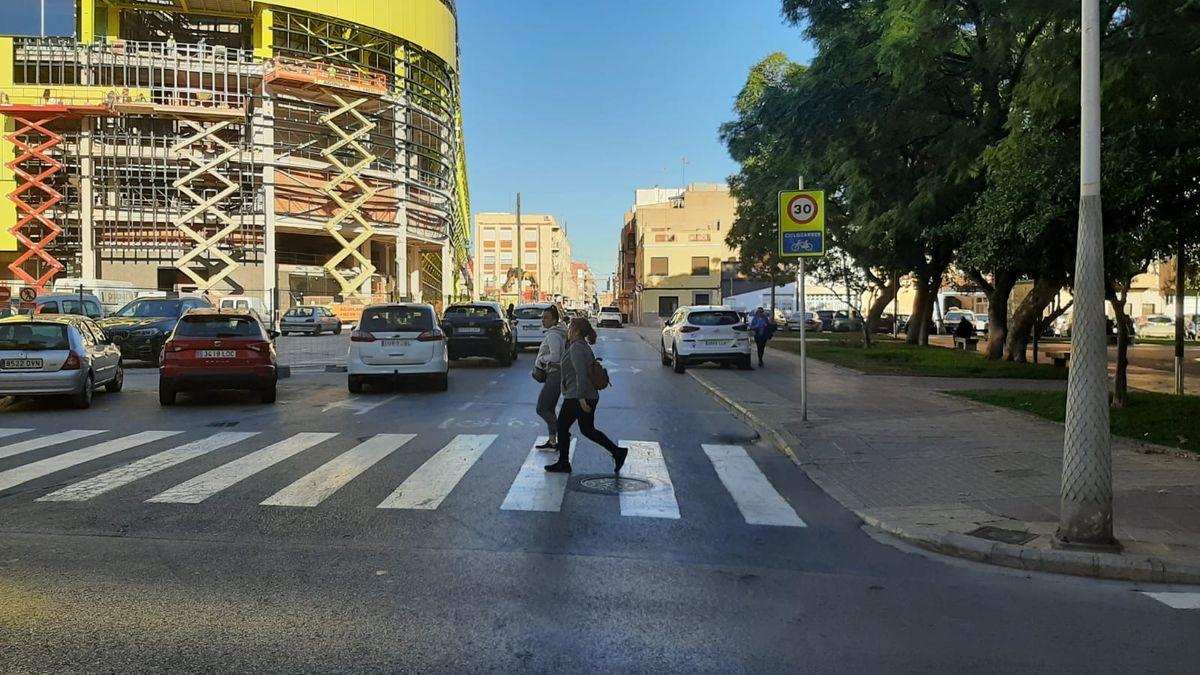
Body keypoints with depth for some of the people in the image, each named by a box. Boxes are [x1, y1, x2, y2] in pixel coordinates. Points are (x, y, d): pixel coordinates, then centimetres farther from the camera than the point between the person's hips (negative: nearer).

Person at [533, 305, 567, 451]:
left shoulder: (553, 335, -17)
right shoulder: (559, 333, 13)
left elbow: (555, 357, -24)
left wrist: (541, 359, -9)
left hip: (555, 375, -10)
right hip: (555, 374, 10)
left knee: (541, 409, -6)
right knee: (549, 409, 13)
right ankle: (552, 441, 17)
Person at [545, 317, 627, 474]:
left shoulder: (576, 348, -16)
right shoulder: (584, 346, 14)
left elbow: (581, 373, -25)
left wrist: (581, 398, -28)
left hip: (577, 397, -9)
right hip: (590, 396, 10)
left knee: (562, 426, 6)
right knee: (588, 430, 14)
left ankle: (563, 463, 15)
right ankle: (618, 452, 6)